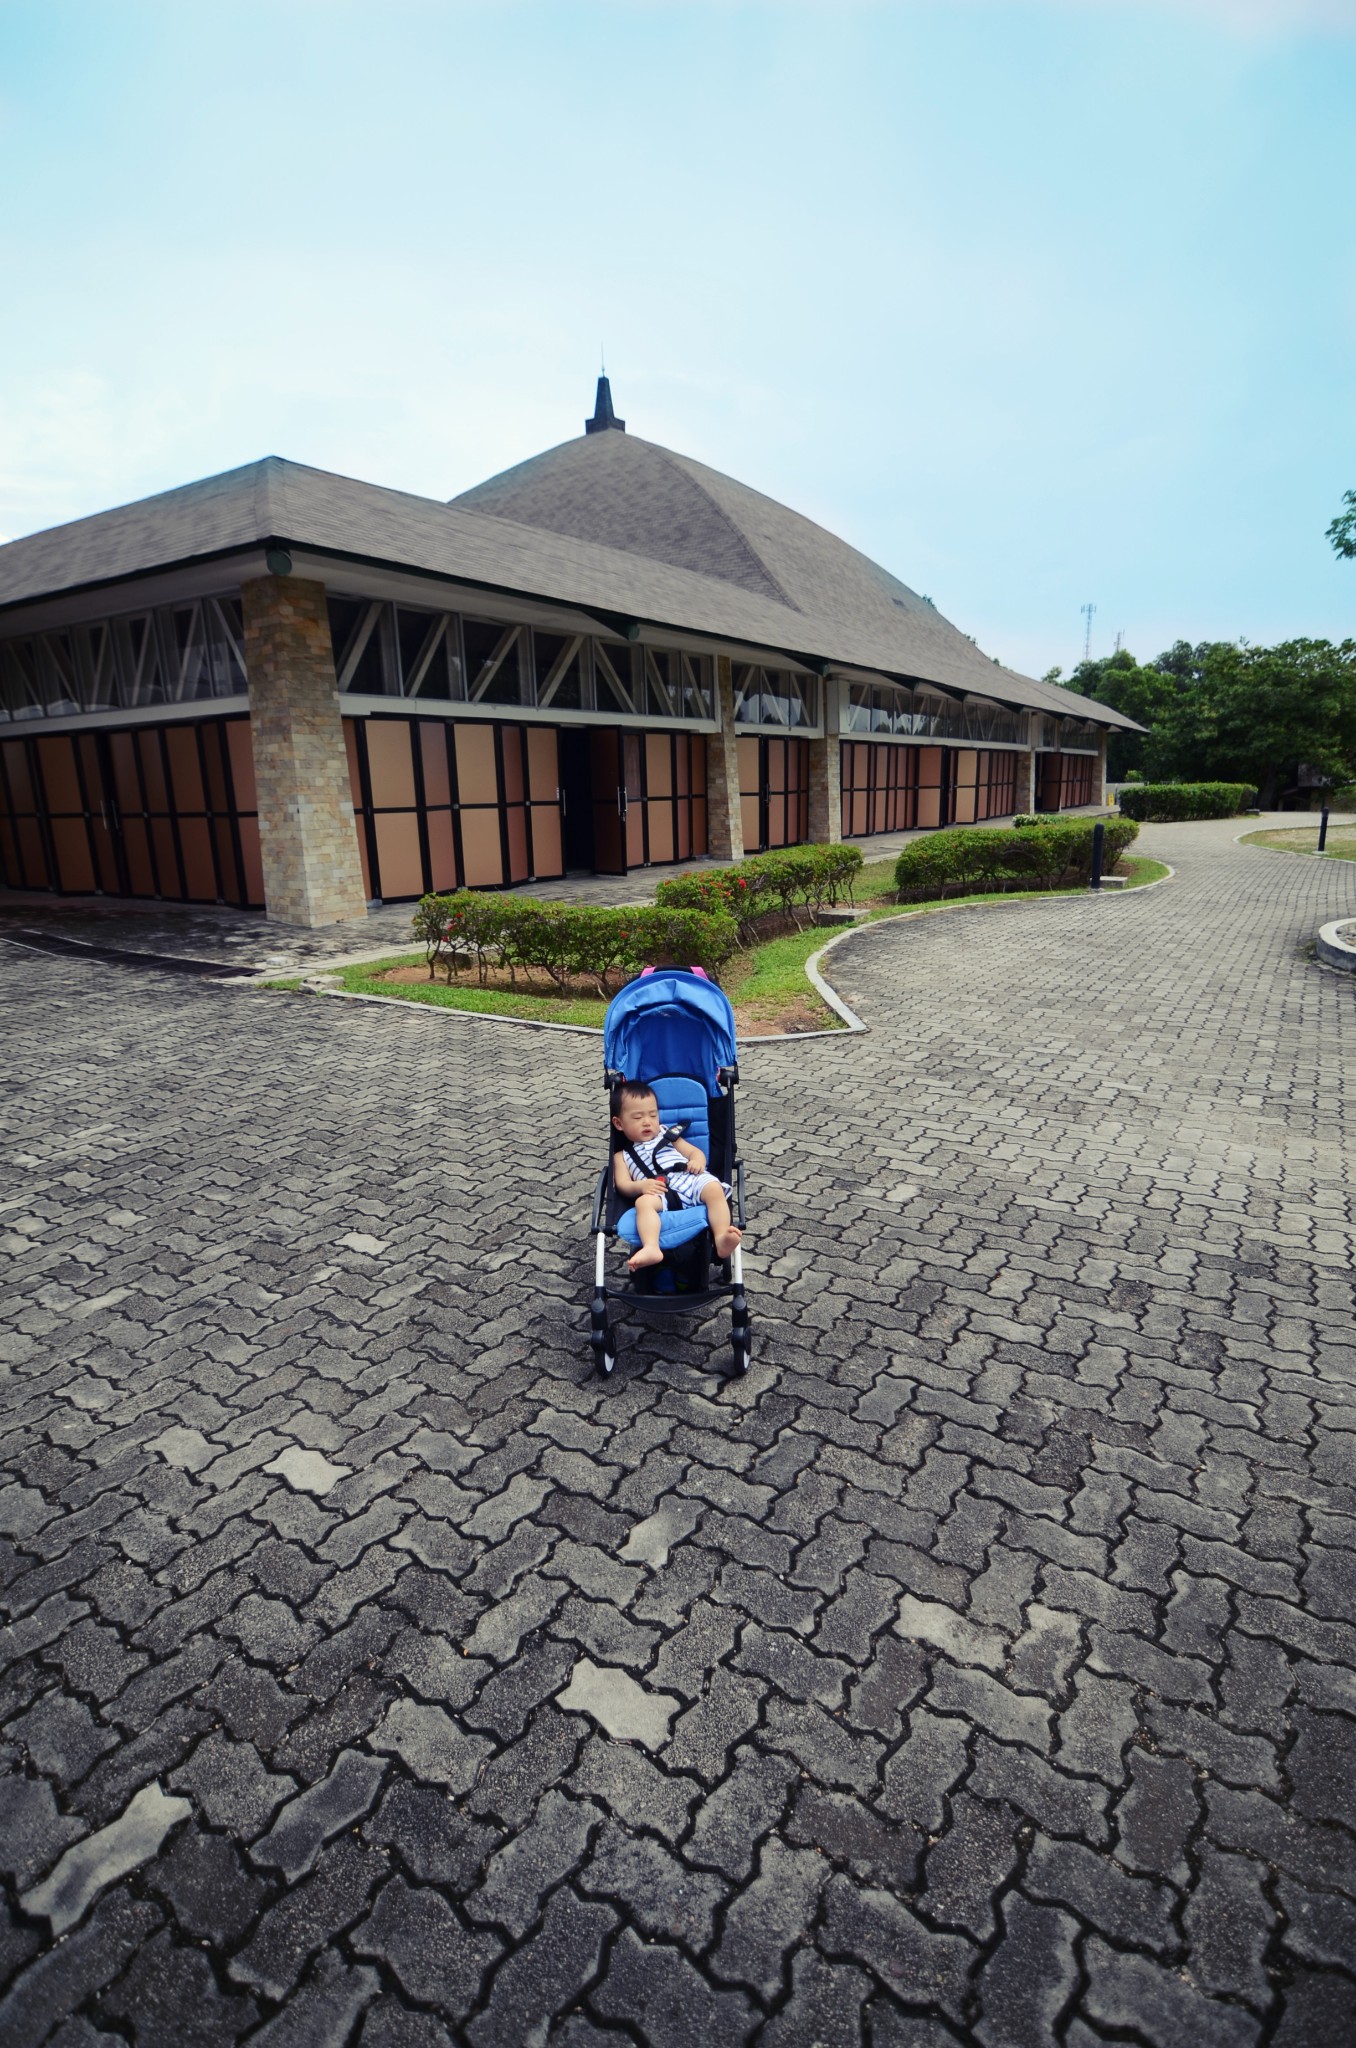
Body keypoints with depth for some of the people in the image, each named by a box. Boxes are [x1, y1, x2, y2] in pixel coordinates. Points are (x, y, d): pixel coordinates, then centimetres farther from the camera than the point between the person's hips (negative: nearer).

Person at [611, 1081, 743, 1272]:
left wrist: (698, 1161, -1)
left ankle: (722, 1238, -46)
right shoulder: (622, 1155, 25)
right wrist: (640, 1186, -14)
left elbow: (694, 1151, 26)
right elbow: (623, 1184, 10)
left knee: (714, 1188, -30)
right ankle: (651, 1249, -54)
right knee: (643, 1202, -35)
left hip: (691, 1180, 2)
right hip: (661, 1194, -2)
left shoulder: (667, 1136, 32)